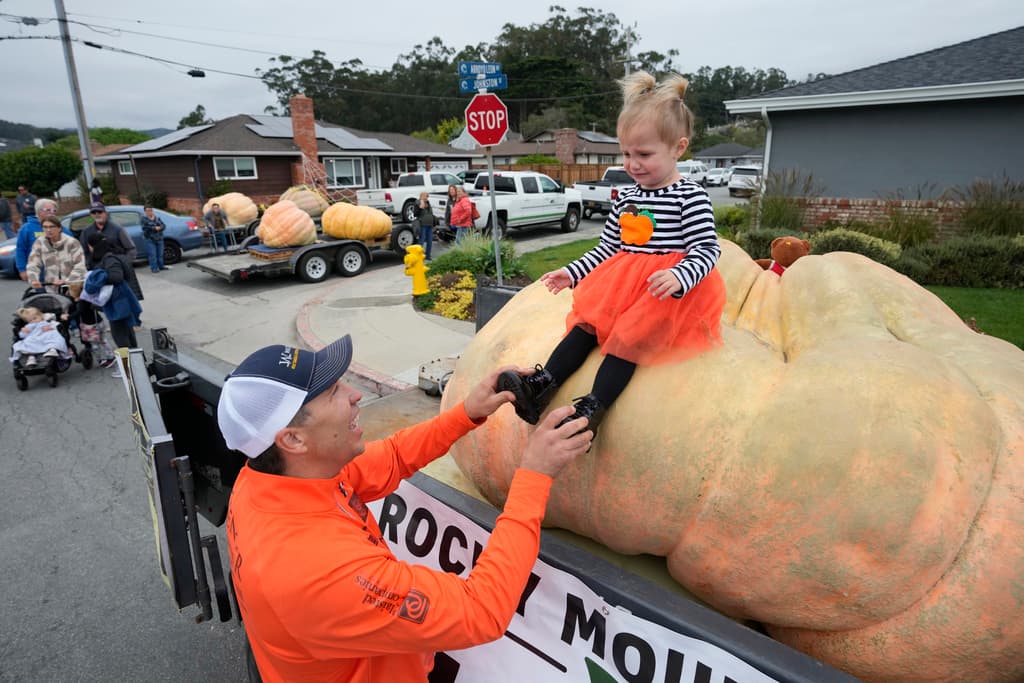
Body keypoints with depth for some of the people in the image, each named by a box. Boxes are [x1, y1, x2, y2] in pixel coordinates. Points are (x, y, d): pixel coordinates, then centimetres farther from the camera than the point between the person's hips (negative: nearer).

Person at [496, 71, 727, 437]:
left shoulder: (691, 197, -8)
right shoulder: (626, 197, 14)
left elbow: (706, 250, -15)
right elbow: (607, 248, 19)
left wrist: (679, 277, -34)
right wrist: (572, 273, 11)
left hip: (664, 291, -6)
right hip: (622, 283, 7)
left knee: (628, 335, -23)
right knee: (586, 322, -11)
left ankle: (593, 408, -28)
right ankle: (542, 385, -19)